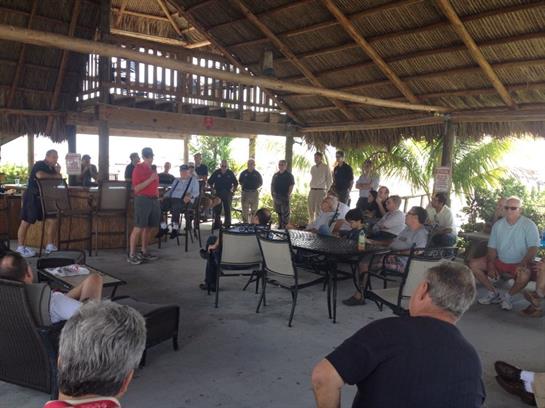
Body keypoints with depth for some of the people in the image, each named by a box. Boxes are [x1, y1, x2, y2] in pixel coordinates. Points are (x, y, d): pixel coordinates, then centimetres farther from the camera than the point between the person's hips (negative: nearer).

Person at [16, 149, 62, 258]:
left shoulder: (52, 168, 13)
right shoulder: (39, 164, -12)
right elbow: (40, 175, -33)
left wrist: (57, 171, -3)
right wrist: (55, 176, -20)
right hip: (32, 197, -8)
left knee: (52, 220, 4)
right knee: (26, 222, -3)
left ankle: (49, 246, 11)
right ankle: (20, 248, 4)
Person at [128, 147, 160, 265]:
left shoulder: (153, 169, 15)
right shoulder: (138, 169, -6)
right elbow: (136, 188, -14)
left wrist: (158, 197, 17)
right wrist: (150, 179, -18)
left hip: (154, 200, 7)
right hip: (143, 200, -7)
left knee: (149, 227, 11)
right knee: (138, 228, -7)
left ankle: (144, 252, 21)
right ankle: (131, 255, -3)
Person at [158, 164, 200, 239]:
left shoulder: (193, 180, 15)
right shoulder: (176, 180, 31)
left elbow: (196, 192, 4)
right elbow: (171, 190, 29)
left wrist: (190, 196, -18)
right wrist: (165, 196, 8)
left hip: (184, 201, -5)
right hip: (172, 199, 6)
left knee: (175, 207, -41)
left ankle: (175, 228, -28)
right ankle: (163, 227, -11)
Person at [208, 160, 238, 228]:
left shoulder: (230, 173, 3)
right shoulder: (216, 173, 1)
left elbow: (236, 183, 12)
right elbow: (210, 182, 9)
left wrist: (233, 191, 3)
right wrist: (213, 189, 3)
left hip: (227, 194, 0)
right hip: (218, 193, 0)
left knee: (227, 209, 3)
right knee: (217, 209, 2)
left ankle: (227, 224, 12)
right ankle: (217, 223, 11)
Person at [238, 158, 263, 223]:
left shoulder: (257, 174, 2)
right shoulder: (243, 173, 4)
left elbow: (261, 183, 11)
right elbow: (240, 181, 17)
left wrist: (256, 187, 1)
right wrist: (243, 187, 6)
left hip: (254, 193, 0)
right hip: (245, 193, 0)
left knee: (254, 210, 5)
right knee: (245, 210, 1)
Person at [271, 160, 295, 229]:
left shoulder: (289, 175, -2)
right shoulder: (276, 175, 16)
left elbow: (291, 185, -8)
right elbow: (272, 184, 19)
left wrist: (288, 194, -14)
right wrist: (272, 193, 8)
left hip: (284, 197, -6)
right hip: (276, 197, 6)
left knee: (285, 213, -8)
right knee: (279, 212, 12)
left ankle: (285, 226, -6)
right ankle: (280, 226, 21)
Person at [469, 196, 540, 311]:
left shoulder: (529, 225, -10)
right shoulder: (498, 225, 3)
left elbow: (533, 248, -19)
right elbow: (492, 247, 3)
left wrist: (523, 264, -35)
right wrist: (491, 265, -11)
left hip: (520, 263, -5)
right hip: (500, 261, 5)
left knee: (525, 275, -38)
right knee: (473, 264, -9)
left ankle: (508, 296, -6)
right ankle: (493, 293, 6)